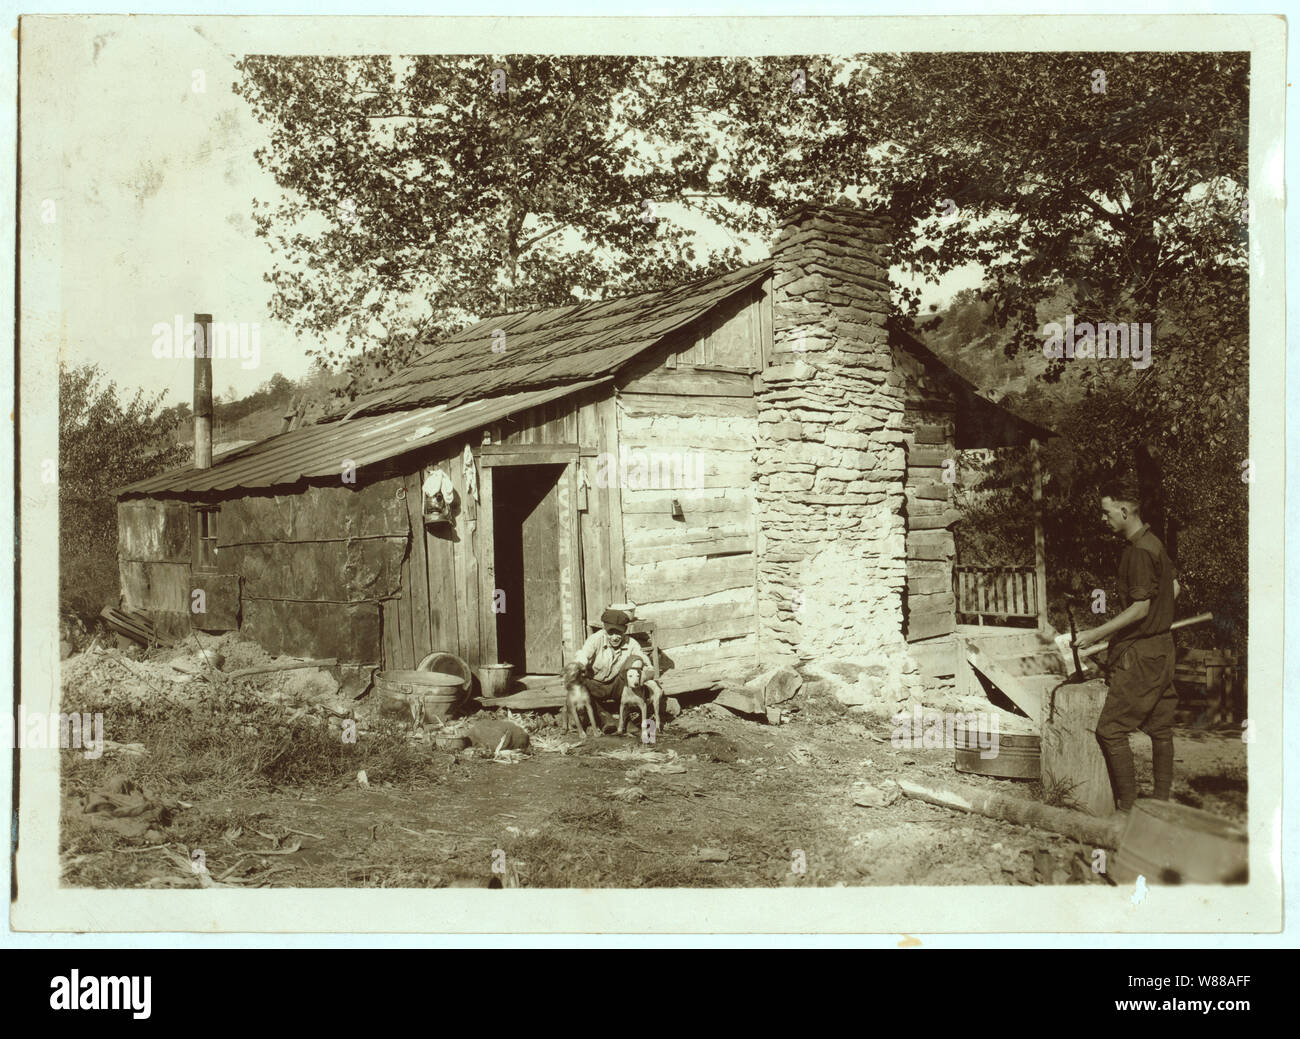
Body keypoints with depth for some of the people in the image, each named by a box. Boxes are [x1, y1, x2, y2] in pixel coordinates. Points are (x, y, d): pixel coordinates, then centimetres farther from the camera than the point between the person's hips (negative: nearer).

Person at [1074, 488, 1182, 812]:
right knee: (1160, 728, 14)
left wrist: (1096, 634, -18)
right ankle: (1161, 801, 23)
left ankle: (1127, 807, -3)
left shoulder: (1138, 551, -19)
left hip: (1140, 654, -10)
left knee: (1110, 730, -8)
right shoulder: (1154, 543, 12)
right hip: (1161, 646, 10)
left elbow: (1140, 608, -21)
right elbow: (1174, 588, 22)